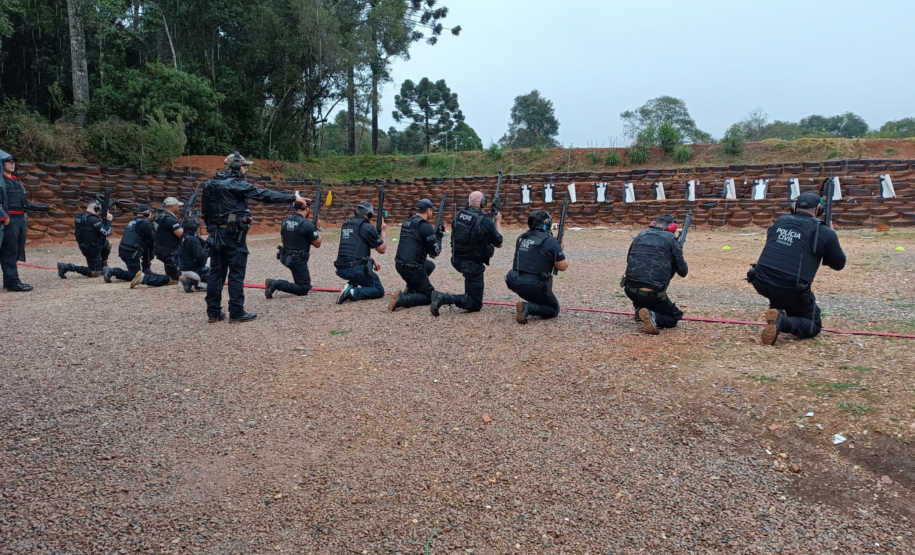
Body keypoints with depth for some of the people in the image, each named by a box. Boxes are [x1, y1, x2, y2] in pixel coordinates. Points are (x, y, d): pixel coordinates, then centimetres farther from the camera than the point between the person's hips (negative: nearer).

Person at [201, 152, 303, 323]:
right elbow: (265, 195, -15)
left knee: (216, 273, 10)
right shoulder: (237, 185, -11)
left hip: (216, 235, 8)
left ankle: (213, 312, 14)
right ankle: (236, 314, 2)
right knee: (236, 275, -2)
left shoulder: (210, 185, 12)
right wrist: (293, 198, -13)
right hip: (233, 236, -7)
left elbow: (204, 211, 16)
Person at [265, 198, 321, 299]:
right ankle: (276, 284, -16)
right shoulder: (307, 224, -18)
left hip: (284, 257, 8)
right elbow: (317, 244, -9)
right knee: (304, 289, -2)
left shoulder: (285, 221, 3)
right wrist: (316, 230, 7)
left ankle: (300, 281, 35)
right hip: (298, 260, -8)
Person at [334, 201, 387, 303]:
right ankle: (353, 292, -14)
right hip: (356, 270, -7)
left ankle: (351, 284, 15)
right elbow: (382, 249, 1)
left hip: (340, 270, 7)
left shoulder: (345, 225, 15)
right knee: (379, 291, 10)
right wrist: (384, 231, 14)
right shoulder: (368, 227, -7)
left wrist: (372, 260, 22)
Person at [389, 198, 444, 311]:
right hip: (412, 269, -8)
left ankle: (409, 290, 19)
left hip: (400, 264, 8)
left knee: (430, 265, 31)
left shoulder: (407, 222, 10)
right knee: (430, 296, 6)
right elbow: (435, 252, -10)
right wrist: (439, 235, 5)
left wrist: (435, 233, 15)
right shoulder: (426, 227, -14)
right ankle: (402, 299, -16)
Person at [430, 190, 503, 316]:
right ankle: (444, 298, -22)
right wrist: (498, 222, 10)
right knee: (475, 305, 0)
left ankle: (469, 294, 39)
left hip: (457, 260, 7)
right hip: (473, 264, -7)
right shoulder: (486, 221, -16)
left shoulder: (458, 216, 0)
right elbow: (499, 244, -3)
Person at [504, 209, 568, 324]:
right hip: (534, 286, -7)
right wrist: (560, 250, 10)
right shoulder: (551, 241, -11)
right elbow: (563, 267, -8)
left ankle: (531, 305, 19)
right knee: (554, 309, 13)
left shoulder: (521, 238, 7)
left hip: (515, 283, 7)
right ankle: (528, 308, -11)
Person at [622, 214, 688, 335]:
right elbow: (683, 272, 3)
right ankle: (653, 316, -12)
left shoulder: (640, 236, 13)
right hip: (653, 294, -5)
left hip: (630, 290, 5)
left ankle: (639, 310, 25)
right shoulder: (671, 240, 2)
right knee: (674, 318, 17)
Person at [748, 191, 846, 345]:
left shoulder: (779, 222, 10)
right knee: (814, 326, 14)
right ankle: (782, 322, -15)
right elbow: (839, 264, 14)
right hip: (792, 290, -5)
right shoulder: (825, 232, -1)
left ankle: (777, 309, 20)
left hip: (762, 283, 5)